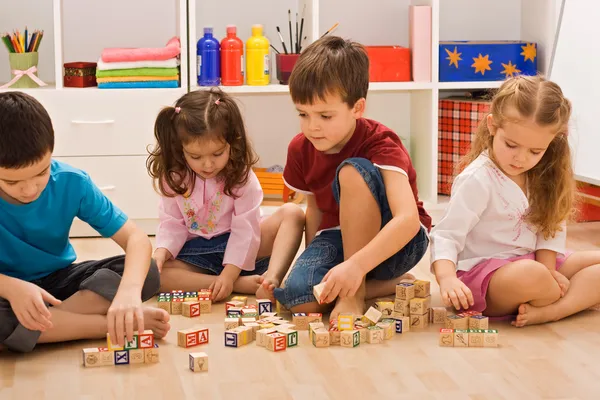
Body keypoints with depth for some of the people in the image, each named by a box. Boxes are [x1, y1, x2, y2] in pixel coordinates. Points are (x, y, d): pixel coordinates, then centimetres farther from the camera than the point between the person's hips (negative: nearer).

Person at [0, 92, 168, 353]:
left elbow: (136, 238, -23)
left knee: (147, 273, -19)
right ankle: (110, 325, -25)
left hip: (59, 281, 2)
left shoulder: (71, 183, -18)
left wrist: (129, 290, -43)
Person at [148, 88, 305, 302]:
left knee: (292, 213, -20)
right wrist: (163, 250, -23)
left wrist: (230, 273, -26)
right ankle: (245, 284, -34)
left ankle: (272, 277, -43)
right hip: (194, 253, 1)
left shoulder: (241, 176, -12)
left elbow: (244, 229, -16)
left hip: (237, 247, -1)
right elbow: (173, 224, -1)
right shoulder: (175, 179, -5)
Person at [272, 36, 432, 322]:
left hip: (394, 242, -5)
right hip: (340, 237, 5)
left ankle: (355, 292, -24)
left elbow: (408, 218, -38)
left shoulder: (380, 144, -23)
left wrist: (356, 265, -52)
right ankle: (388, 286, -6)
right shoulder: (300, 149, -5)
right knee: (295, 295, -29)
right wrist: (314, 261, 2)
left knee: (352, 171, -33)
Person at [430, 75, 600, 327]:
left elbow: (552, 226, 4)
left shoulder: (543, 177, 5)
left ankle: (549, 311, -23)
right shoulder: (477, 180, -17)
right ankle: (576, 299, -6)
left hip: (531, 263, 8)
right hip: (481, 273, -7)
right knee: (529, 275, -38)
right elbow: (446, 236, -21)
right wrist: (447, 278, -39)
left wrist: (547, 269, -12)